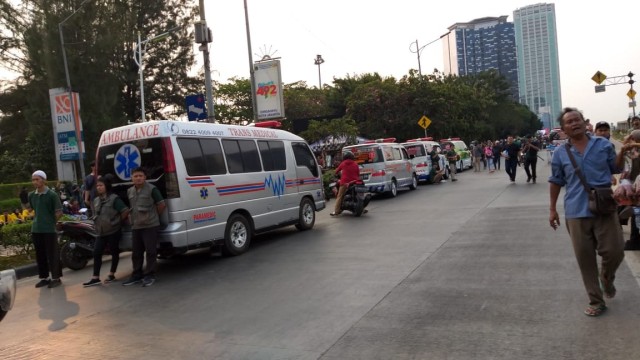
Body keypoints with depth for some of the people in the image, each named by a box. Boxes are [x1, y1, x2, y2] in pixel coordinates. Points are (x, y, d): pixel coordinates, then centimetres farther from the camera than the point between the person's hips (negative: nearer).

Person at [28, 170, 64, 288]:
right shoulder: (31, 195, 7)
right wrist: (37, 219, 14)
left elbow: (59, 212, -8)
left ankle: (56, 278, 8)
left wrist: (50, 221, -2)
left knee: (52, 254, 0)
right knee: (40, 255, 11)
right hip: (36, 230, 6)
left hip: (49, 230, -6)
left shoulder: (52, 195, -10)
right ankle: (44, 277, 21)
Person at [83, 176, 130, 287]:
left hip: (113, 231, -6)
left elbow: (125, 211, -16)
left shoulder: (114, 198, -11)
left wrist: (117, 221, -5)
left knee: (114, 253, 5)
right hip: (101, 232, 7)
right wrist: (98, 224, 14)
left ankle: (111, 275, 17)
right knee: (96, 253, -1)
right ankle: (95, 278, 1)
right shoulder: (96, 200, 11)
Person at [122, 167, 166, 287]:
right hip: (136, 226, 6)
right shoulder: (129, 191, 11)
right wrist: (133, 218, 18)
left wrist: (154, 216, 5)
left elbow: (162, 205, -5)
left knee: (150, 251, -3)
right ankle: (137, 275, 21)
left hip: (150, 226, -6)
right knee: (136, 252, 11)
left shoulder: (152, 189, -9)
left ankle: (150, 275, 5)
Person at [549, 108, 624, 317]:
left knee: (615, 252, -1)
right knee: (585, 259, 4)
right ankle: (596, 301, 19)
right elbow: (556, 182, 11)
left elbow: (617, 169, 15)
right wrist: (552, 209, 11)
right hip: (576, 213, 0)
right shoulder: (560, 154, 4)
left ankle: (607, 278, 35)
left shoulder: (603, 144, 4)